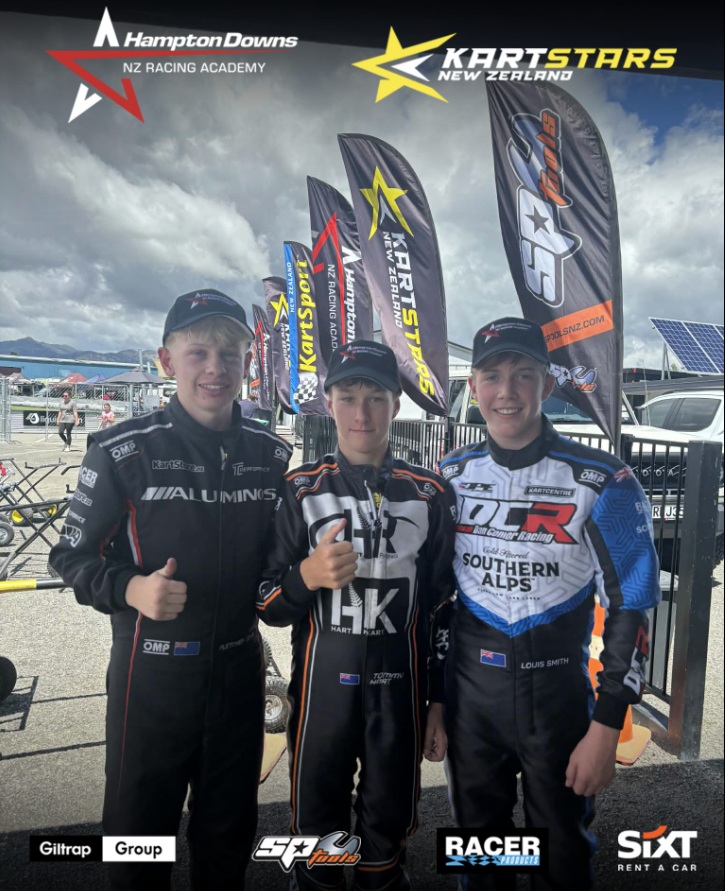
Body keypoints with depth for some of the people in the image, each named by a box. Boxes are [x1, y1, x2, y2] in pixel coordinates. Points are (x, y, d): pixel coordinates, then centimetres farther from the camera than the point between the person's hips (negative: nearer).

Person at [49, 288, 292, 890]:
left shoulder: (273, 455, 0)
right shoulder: (124, 451, -12)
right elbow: (72, 556, -6)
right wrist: (130, 588, -24)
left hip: (241, 665, 4)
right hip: (152, 668, -3)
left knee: (230, 828, 22)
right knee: (140, 826, 16)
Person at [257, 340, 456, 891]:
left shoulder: (430, 494, -2)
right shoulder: (299, 490, -4)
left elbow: (444, 608, 3)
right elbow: (268, 607, -2)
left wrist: (442, 706, 4)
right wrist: (307, 576, -23)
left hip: (400, 688, 1)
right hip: (321, 687, 0)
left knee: (388, 835, 17)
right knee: (317, 829, 16)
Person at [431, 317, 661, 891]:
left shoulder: (601, 484, -14)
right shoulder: (451, 476, -3)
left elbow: (630, 608, -10)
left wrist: (606, 728, -10)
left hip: (558, 693, -3)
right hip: (467, 690, 3)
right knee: (477, 843, 22)